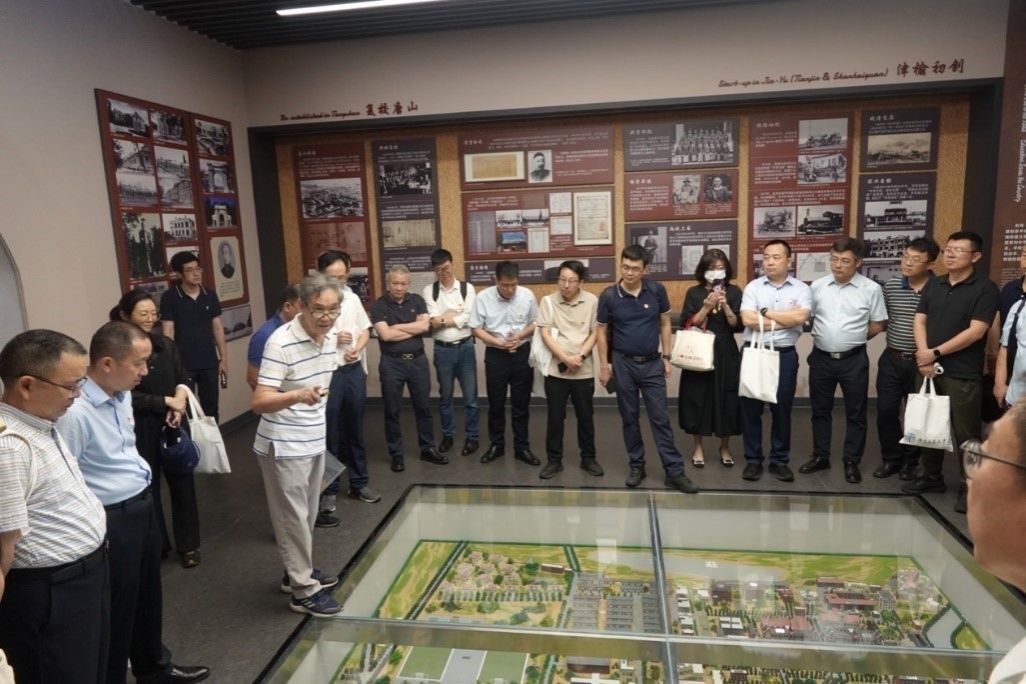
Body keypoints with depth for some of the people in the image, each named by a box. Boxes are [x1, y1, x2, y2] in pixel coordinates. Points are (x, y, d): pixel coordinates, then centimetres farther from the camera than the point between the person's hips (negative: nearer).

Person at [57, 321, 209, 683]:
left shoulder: (123, 394, 3)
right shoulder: (74, 412, -26)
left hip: (143, 507, 9)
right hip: (112, 521, -9)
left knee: (149, 597, 26)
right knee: (118, 609, 10)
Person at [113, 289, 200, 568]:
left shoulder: (166, 344, 6)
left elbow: (182, 380, 10)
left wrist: (178, 407, -9)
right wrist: (166, 401, -14)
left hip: (173, 425, 4)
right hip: (140, 430, -4)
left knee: (182, 482, 10)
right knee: (147, 487, 8)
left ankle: (188, 545, 24)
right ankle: (156, 546, 26)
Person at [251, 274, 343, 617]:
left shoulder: (329, 339, 1)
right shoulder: (280, 342, -23)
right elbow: (259, 402, -28)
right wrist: (297, 396, -45)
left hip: (314, 442, 8)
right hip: (283, 446, -8)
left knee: (308, 515, 20)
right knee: (293, 517, 4)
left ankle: (299, 571, 38)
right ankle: (304, 590, 17)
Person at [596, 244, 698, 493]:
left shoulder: (657, 290, -6)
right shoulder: (609, 295, -8)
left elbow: (665, 324, 5)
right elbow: (601, 331, 1)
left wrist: (666, 357, 2)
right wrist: (604, 365, -3)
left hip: (652, 363, 0)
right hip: (623, 363, 0)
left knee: (660, 418, 3)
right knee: (629, 418, 9)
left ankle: (674, 471, 8)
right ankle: (636, 466, 23)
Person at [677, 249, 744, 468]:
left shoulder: (734, 292, 2)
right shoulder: (693, 292, 0)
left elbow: (738, 326, -4)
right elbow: (687, 325, -7)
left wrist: (725, 305, -16)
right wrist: (707, 306, -16)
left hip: (726, 354, 1)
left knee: (726, 400, 5)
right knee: (698, 399, 3)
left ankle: (725, 447, 23)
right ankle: (698, 447, 19)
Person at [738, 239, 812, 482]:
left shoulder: (801, 289, 2)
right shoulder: (753, 287, 3)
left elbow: (799, 317, -15)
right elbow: (747, 319, -12)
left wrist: (766, 312, -8)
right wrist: (784, 321, -9)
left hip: (785, 355, 0)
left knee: (782, 409, 8)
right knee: (751, 408, 5)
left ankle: (779, 460, 21)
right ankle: (753, 459, 17)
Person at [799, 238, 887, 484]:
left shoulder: (871, 289, -5)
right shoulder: (817, 286, 1)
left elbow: (878, 325, 0)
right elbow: (807, 316, 9)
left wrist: (853, 339, 1)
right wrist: (825, 337, 2)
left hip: (854, 360, -2)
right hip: (821, 357, 3)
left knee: (855, 413, 7)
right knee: (820, 410, 12)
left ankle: (852, 462, 19)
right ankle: (820, 456, 26)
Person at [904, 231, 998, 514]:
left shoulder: (985, 289, -7)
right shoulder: (934, 286, 11)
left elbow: (975, 332, -15)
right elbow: (919, 321, 6)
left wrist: (935, 353, -13)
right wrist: (923, 355, -10)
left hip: (963, 374, -5)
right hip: (930, 370, 6)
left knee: (966, 433, 2)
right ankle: (932, 476, 28)